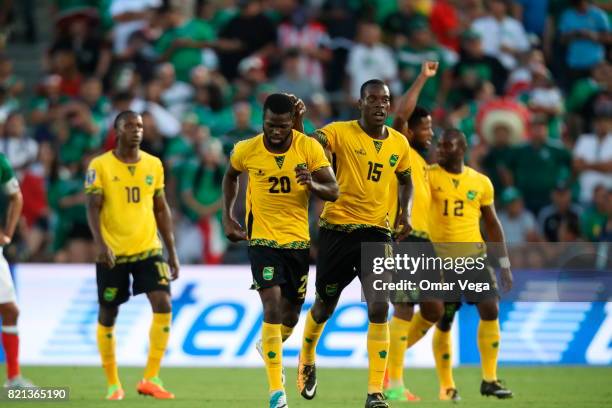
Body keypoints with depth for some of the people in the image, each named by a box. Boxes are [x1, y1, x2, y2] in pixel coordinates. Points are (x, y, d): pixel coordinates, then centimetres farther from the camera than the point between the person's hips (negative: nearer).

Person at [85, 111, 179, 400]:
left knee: (163, 305, -13)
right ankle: (113, 384, 18)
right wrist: (100, 243, -26)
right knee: (107, 316, 4)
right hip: (112, 253, -3)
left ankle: (150, 378, -7)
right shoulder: (100, 166, -5)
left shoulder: (153, 165, 7)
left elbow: (161, 209, 13)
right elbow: (93, 208, -10)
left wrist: (172, 252, 11)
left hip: (148, 249, 3)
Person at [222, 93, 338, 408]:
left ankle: (268, 347, 50)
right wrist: (227, 218, 8)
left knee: (291, 314, 14)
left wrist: (313, 185, -31)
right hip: (263, 239, -2)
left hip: (298, 240, 2)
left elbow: (333, 192, -9)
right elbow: (231, 176, 14)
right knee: (273, 308, -19)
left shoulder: (309, 148, -10)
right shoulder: (246, 151, -9)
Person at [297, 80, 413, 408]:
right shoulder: (340, 133, -8)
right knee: (324, 307, 13)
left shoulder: (399, 144, 5)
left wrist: (405, 212, 6)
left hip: (376, 231, 2)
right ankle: (307, 360, 47)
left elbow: (405, 180, 23)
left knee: (379, 308, -16)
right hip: (336, 229, -2)